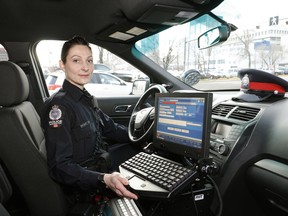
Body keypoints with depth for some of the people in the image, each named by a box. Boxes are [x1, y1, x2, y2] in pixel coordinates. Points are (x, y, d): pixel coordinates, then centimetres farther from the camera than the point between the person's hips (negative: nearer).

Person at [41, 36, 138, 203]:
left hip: (101, 165, 9)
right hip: (84, 183, -9)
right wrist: (104, 179, -43)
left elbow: (111, 129, 13)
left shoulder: (86, 98, 4)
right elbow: (60, 168, -28)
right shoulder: (59, 106, -24)